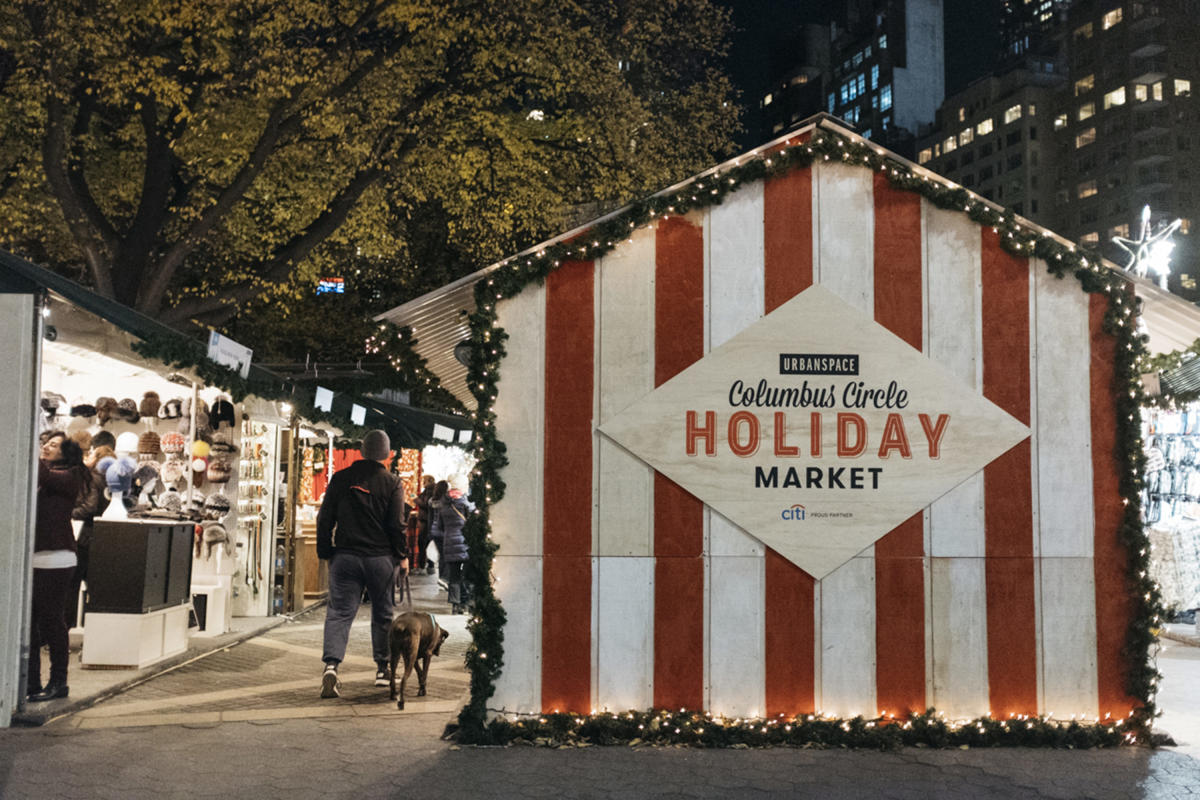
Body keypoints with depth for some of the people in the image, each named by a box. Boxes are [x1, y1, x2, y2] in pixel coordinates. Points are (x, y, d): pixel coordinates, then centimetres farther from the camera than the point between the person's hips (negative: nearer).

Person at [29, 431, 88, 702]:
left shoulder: (69, 477, -1)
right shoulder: (39, 473, 19)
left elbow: (43, 475, -18)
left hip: (54, 559, -6)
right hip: (30, 558, 6)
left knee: (51, 620, -1)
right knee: (28, 621, 5)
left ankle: (58, 682, 10)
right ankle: (30, 682, 13)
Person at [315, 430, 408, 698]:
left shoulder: (340, 479, 4)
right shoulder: (392, 483, -3)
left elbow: (325, 519, 5)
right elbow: (396, 525, -6)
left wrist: (325, 553, 13)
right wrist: (402, 556, 5)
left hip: (345, 556, 1)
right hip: (381, 558, -1)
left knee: (339, 612, 0)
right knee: (382, 614, 13)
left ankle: (331, 665, -20)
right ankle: (383, 669, 21)